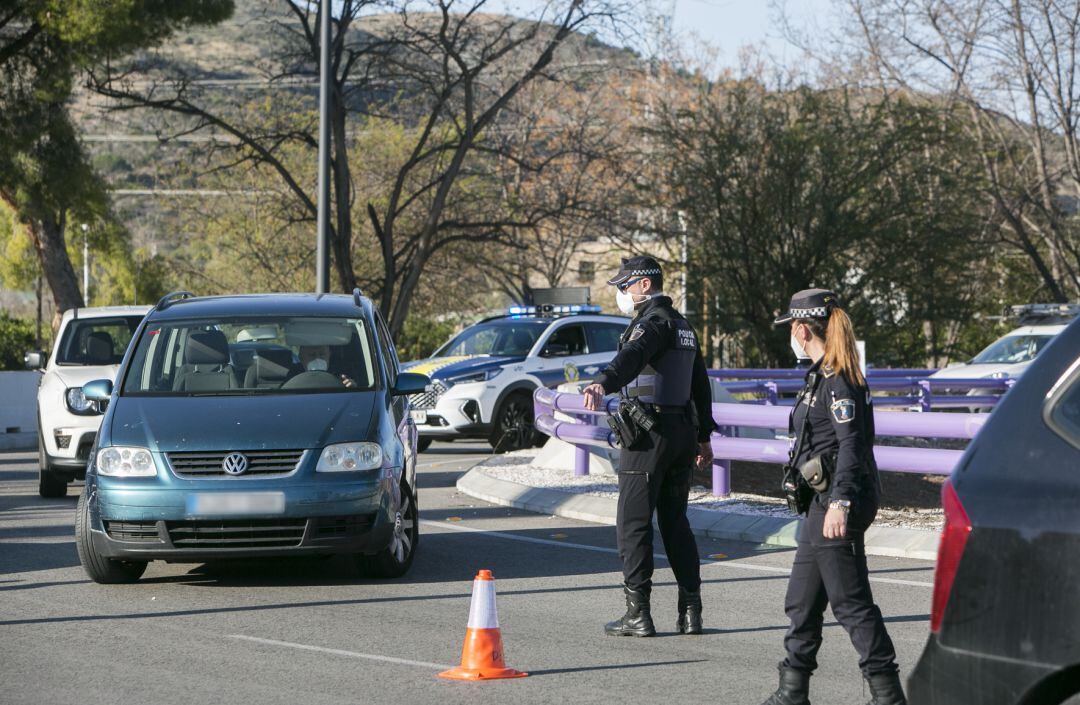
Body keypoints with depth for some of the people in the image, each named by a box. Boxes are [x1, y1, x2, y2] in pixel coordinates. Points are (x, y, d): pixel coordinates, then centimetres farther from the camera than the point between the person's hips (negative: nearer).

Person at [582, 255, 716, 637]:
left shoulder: (652, 322, -11)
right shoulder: (683, 326, 18)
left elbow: (632, 357, -34)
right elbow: (700, 384, 26)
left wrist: (604, 383, -51)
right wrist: (704, 436, 32)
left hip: (650, 434, -9)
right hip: (683, 431, 9)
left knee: (633, 523, -3)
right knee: (675, 521, 13)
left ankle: (638, 613, -3)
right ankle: (690, 610, 10)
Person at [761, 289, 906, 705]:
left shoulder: (837, 380, -14)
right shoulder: (822, 375, 17)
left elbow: (851, 444, -22)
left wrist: (840, 502, -30)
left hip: (838, 503, -11)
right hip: (822, 500, 11)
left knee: (850, 601, -9)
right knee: (802, 600, 15)